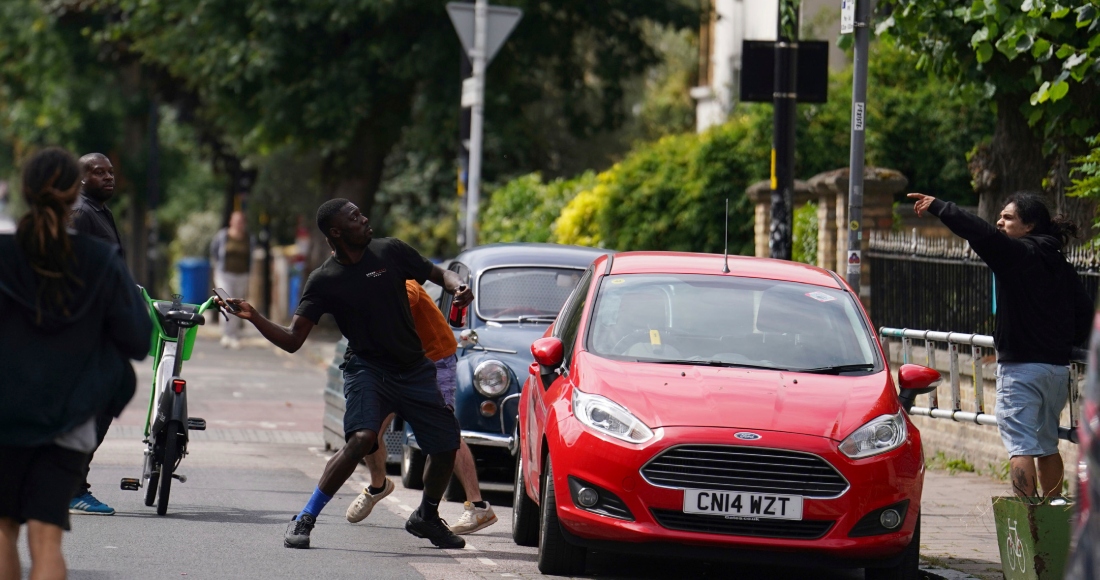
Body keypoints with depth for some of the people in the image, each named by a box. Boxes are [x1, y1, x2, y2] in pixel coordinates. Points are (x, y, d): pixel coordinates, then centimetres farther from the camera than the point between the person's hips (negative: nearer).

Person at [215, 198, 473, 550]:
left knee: (447, 447, 1)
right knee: (362, 438, -29)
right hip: (367, 369, -4)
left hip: (415, 370, 4)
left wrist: (458, 286, -10)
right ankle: (304, 520, -22)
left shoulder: (390, 251, -1)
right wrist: (253, 317, -22)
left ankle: (426, 517, 30)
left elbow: (437, 274, 13)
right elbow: (292, 340, -7)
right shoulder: (325, 280, -6)